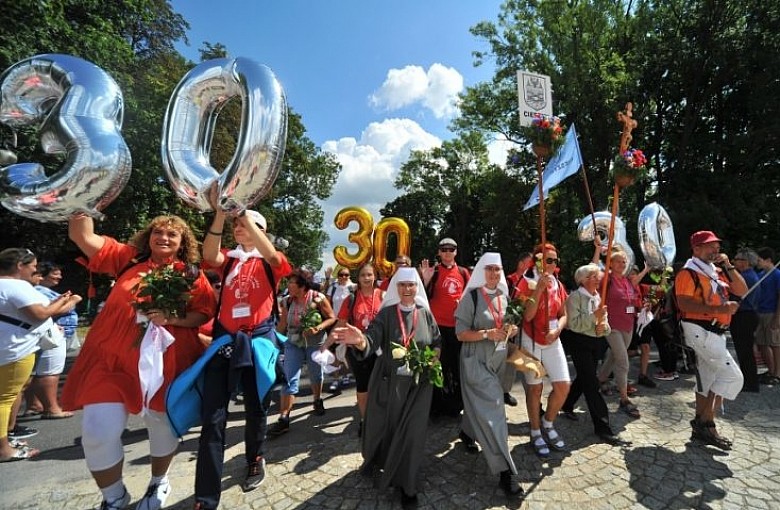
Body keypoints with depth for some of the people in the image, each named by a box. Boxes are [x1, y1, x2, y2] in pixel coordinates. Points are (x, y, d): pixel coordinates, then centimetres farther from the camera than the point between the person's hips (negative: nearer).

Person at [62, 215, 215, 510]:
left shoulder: (193, 275, 1)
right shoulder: (128, 258, 7)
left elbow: (203, 315, -4)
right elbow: (82, 235, 2)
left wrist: (171, 318, -18)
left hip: (165, 361, -1)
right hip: (113, 357, 1)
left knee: (162, 424, 13)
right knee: (97, 431, -4)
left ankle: (159, 483, 43)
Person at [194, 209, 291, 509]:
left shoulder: (271, 262, 3)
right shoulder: (229, 259, 11)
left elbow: (271, 255, -22)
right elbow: (209, 256, -11)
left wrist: (245, 212, -23)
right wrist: (221, 213, -22)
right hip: (224, 339, 2)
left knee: (256, 409, 15)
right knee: (212, 416, 0)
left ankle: (255, 460, 41)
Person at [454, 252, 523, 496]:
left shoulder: (504, 296, 5)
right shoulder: (471, 296, -13)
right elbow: (461, 333, -14)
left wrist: (511, 330, -6)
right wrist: (487, 333, -26)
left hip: (498, 358, 7)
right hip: (476, 360, -6)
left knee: (480, 403, 20)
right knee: (492, 407, -9)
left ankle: (467, 432, 47)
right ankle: (505, 471, -1)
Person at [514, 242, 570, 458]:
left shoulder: (558, 285, 5)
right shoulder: (527, 283, -12)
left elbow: (563, 314, 8)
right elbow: (527, 316, -21)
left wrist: (557, 330, -12)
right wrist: (539, 289, -26)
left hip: (553, 341, 5)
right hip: (531, 341, -5)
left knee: (563, 385, 4)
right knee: (534, 388, 5)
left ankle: (548, 424, 29)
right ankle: (536, 434, 23)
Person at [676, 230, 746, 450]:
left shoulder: (718, 271, 17)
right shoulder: (689, 273, -11)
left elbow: (742, 291, 10)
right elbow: (683, 303, -21)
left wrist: (728, 266, 3)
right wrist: (718, 309, -29)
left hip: (716, 332, 9)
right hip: (701, 331, -9)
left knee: (708, 379, 13)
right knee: (732, 375, -12)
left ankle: (701, 427, 24)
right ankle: (705, 422, -1)